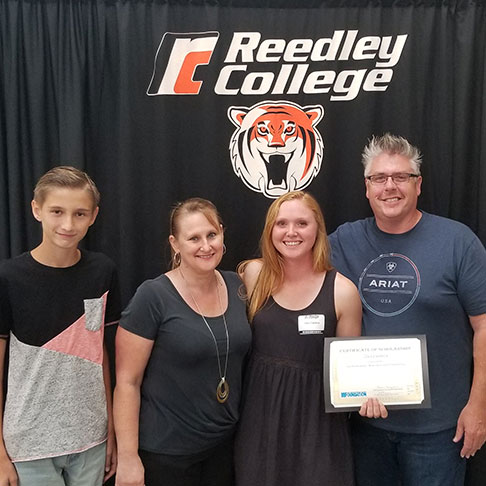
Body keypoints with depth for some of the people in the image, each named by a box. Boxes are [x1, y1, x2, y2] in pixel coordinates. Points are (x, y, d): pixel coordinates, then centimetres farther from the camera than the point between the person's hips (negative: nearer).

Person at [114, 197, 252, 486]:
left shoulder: (237, 287, -1)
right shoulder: (152, 297, -17)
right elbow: (127, 381, -14)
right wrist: (128, 456, -14)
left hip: (226, 443, 5)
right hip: (165, 452, -4)